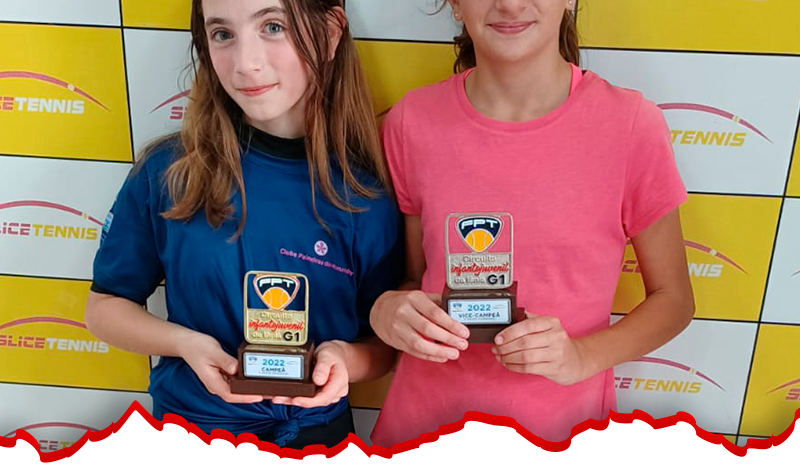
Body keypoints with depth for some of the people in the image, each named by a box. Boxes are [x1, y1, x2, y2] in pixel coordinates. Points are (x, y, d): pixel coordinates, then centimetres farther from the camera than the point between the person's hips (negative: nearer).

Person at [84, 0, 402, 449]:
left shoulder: (365, 197, -13)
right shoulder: (168, 173, -12)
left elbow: (385, 345, -3)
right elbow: (105, 306, 0)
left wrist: (345, 358, -24)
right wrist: (185, 343, -18)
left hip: (317, 433, -1)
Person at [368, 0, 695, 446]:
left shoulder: (631, 125, -14)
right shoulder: (412, 122, -8)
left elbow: (673, 300, -3)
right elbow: (413, 278, 3)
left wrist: (583, 356, -19)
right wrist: (387, 309, -18)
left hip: (562, 428, -1)